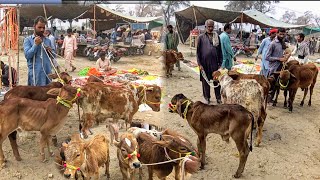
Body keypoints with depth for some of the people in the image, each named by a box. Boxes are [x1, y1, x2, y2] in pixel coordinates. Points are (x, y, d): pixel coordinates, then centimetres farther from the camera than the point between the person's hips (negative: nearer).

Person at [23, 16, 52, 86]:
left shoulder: (48, 40, 12)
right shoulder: (28, 40, 0)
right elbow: (27, 55, -12)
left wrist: (50, 51, -3)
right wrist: (36, 44, -14)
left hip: (47, 72, 5)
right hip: (35, 73, -5)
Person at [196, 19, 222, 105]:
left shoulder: (217, 36, 8)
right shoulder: (201, 37, 1)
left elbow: (220, 51, 10)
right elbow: (198, 51, 1)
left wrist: (220, 63, 5)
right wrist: (199, 64, -5)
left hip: (215, 63, 2)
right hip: (205, 63, -1)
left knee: (217, 81, 4)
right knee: (206, 81, 6)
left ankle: (218, 98, 14)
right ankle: (207, 98, 20)